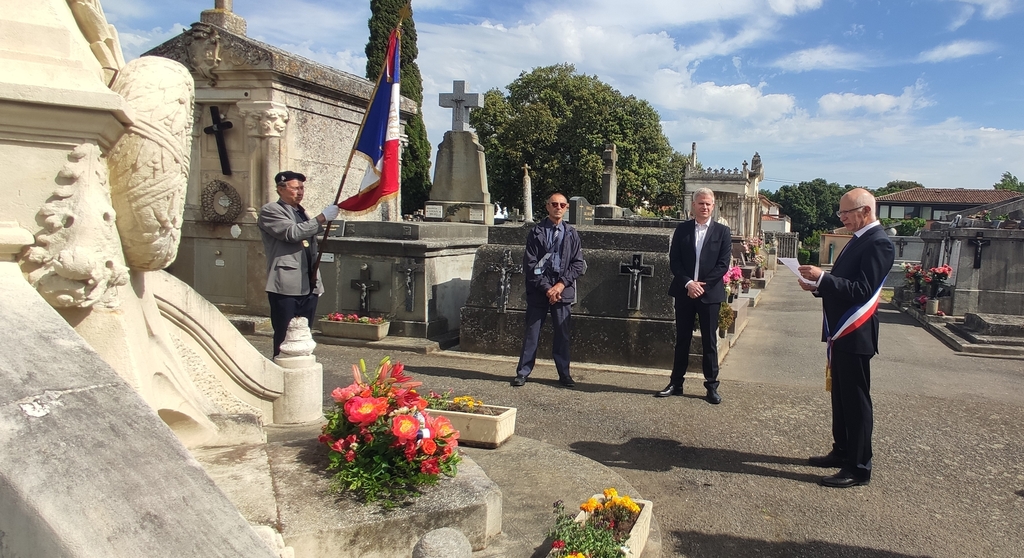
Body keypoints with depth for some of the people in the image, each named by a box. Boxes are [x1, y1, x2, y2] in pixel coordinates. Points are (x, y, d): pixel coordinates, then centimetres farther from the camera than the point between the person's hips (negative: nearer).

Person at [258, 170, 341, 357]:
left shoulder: (301, 212, 22)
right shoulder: (270, 211, 0)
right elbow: (293, 233, -17)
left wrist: (317, 281, 22)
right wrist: (322, 218, -14)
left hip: (309, 287, 7)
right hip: (286, 287, -7)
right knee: (285, 341, -5)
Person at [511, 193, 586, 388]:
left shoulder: (571, 234, 7)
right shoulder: (536, 232, 0)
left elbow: (578, 264, 4)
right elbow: (530, 264, -4)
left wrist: (562, 284, -9)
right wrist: (546, 287, -11)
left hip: (562, 291, 2)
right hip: (538, 291, -1)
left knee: (562, 333, 7)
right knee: (532, 333, 5)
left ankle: (564, 374, 18)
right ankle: (523, 372, 14)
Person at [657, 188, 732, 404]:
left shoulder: (722, 231, 2)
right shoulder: (682, 229, 5)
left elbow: (723, 264, -4)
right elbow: (674, 260, 0)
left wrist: (702, 285, -13)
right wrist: (688, 283, -13)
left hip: (710, 293, -1)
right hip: (684, 292, 1)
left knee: (710, 341, 4)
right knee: (682, 339, 8)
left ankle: (712, 386, 12)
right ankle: (676, 383, 16)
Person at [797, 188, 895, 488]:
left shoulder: (878, 243, -15)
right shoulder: (858, 240, 15)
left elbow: (862, 290, -23)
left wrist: (822, 277, -26)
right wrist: (817, 286, 2)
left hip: (855, 336, -10)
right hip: (841, 333, 10)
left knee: (856, 402, -1)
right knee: (840, 397, 18)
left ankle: (858, 468, 9)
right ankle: (842, 452, 30)